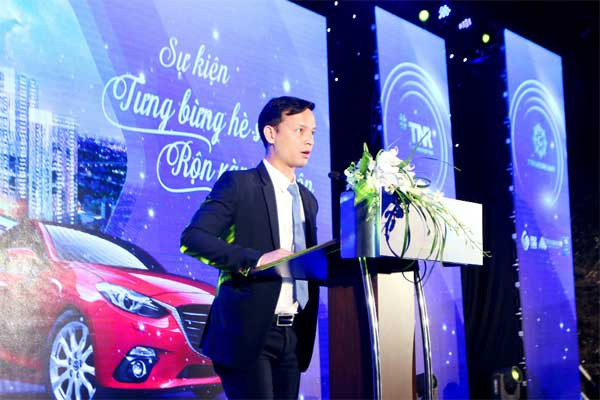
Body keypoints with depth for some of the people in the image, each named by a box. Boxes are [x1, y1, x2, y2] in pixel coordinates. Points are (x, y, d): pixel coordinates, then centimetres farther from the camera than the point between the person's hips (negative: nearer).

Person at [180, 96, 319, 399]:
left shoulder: (308, 200, 17)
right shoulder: (238, 184, -5)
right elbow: (192, 238, -16)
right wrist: (256, 259, -25)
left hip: (292, 337, 7)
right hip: (247, 333, -6)